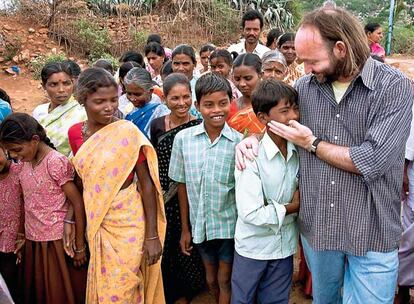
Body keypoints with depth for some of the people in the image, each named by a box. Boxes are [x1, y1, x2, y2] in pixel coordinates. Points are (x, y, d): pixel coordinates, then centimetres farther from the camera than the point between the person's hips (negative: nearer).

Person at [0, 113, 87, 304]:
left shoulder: (56, 162, -17)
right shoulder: (25, 162, 4)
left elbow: (78, 204, -15)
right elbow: (27, 203, 10)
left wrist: (80, 246, -11)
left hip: (56, 243, -6)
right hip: (32, 241, 6)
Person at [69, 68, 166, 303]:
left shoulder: (127, 131, -14)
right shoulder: (75, 133, 1)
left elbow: (147, 184, -12)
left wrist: (152, 235, -13)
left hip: (128, 222, -5)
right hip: (96, 223, 5)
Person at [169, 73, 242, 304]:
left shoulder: (239, 142, -13)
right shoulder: (183, 138, -7)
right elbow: (183, 186, 0)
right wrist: (185, 229, 4)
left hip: (230, 224, -2)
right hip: (200, 224, 3)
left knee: (225, 281, 11)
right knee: (211, 280, 21)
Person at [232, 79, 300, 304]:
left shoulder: (298, 151, -6)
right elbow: (250, 213, -26)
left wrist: (300, 195, -13)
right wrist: (292, 207, -14)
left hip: (284, 245, 4)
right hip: (253, 246, -4)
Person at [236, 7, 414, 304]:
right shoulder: (305, 86, -1)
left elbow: (371, 162, -24)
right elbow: (275, 120, 18)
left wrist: (312, 143, -12)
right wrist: (254, 138, -3)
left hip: (371, 234, -4)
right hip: (316, 226, 4)